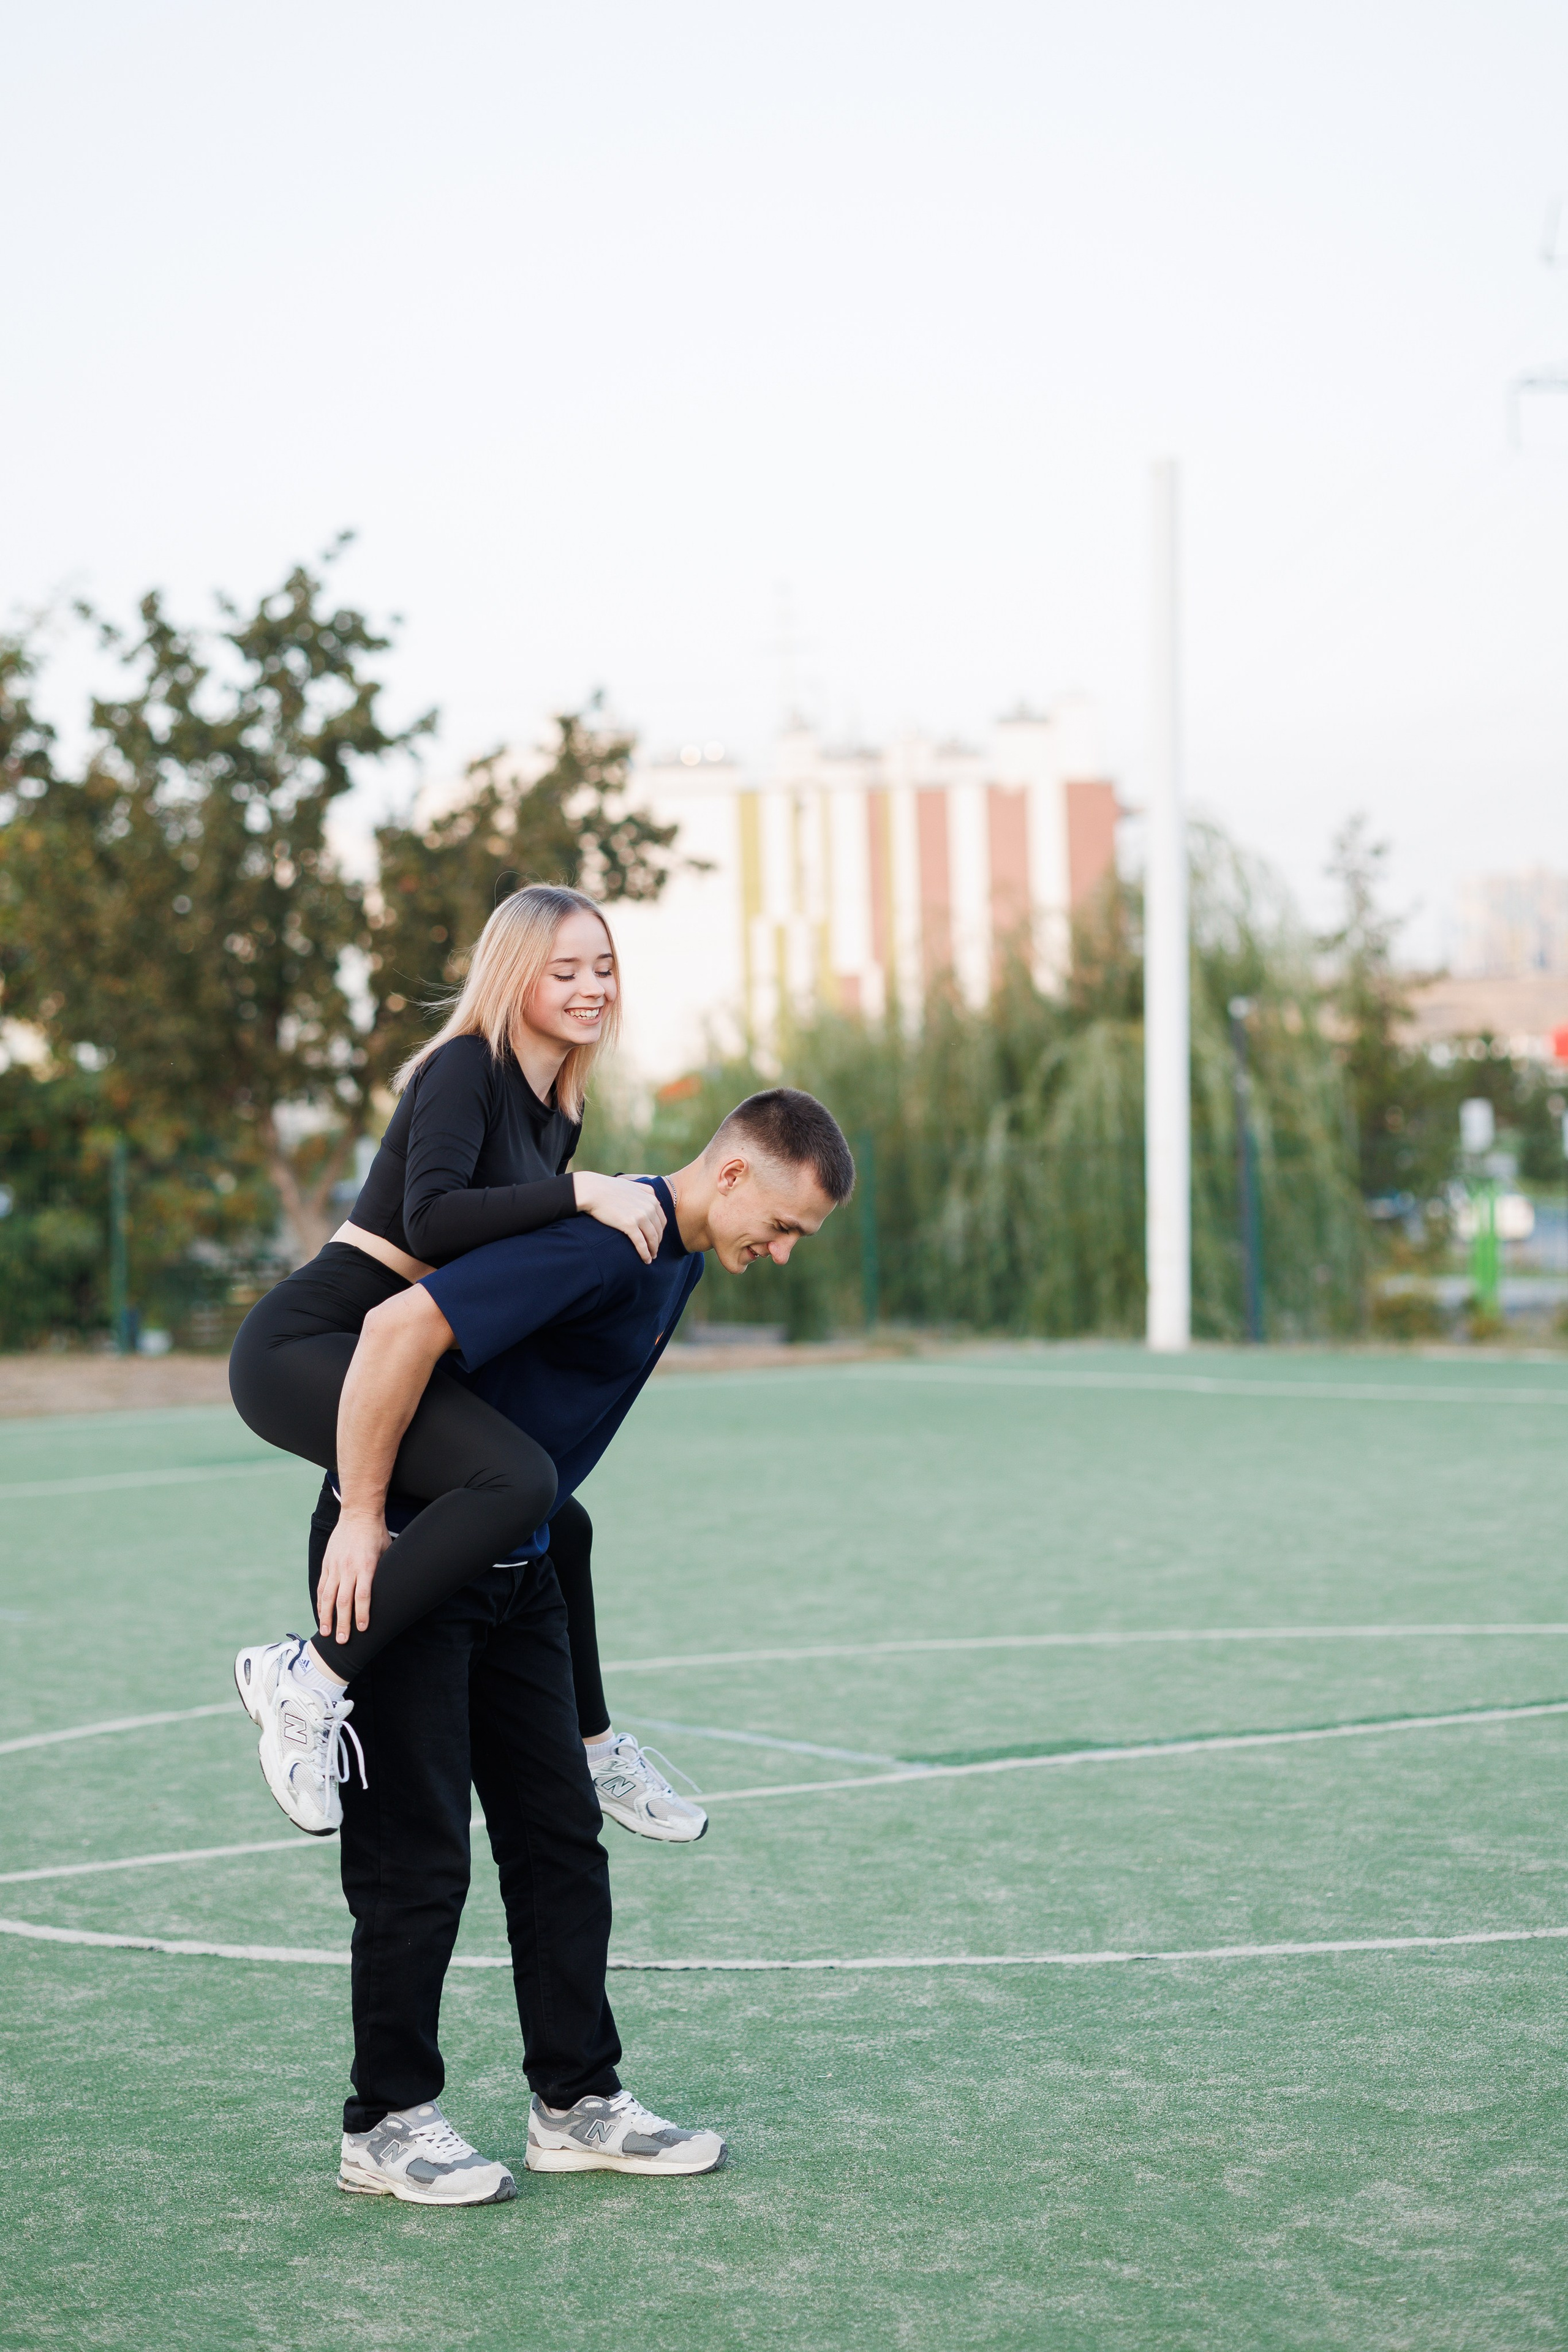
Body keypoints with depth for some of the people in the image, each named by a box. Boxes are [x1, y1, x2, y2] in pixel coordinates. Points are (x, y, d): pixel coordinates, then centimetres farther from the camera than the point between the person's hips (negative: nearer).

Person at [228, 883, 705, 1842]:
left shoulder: (560, 1113, 16)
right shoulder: (465, 1068, -11)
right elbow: (431, 1220, -27)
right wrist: (581, 1192, -28)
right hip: (306, 1346, -10)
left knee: (560, 1521, 22)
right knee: (516, 1478, -31)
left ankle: (595, 1750, 41)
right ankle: (316, 1680, -24)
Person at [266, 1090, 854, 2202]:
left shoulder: (678, 1253, 8)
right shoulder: (602, 1244, -25)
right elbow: (401, 1327, -31)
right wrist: (361, 1518, -25)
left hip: (514, 1567, 9)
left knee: (561, 1836, 9)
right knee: (419, 1854, -4)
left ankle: (578, 2101, 17)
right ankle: (388, 2125, 8)